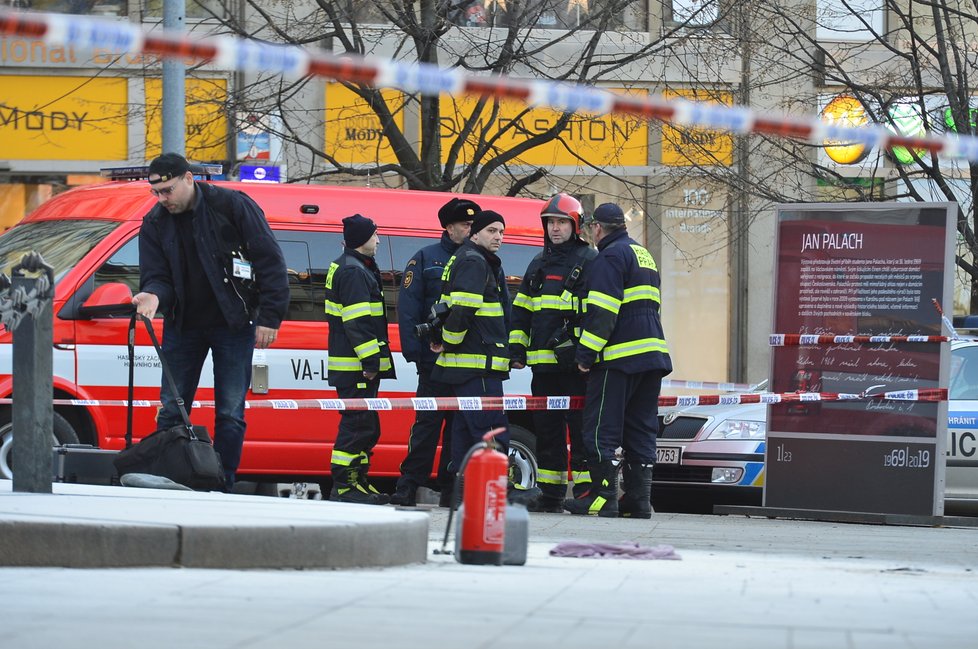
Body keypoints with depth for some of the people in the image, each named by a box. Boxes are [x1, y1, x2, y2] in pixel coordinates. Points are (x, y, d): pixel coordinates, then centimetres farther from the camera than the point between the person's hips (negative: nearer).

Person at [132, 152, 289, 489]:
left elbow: (271, 262, -10)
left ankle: (223, 487, 3)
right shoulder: (155, 223, -1)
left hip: (233, 325, -3)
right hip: (183, 326, 4)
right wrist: (154, 295, -27)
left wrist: (269, 317, -13)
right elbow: (157, 275, -2)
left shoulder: (232, 206, -12)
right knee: (170, 410, 3)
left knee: (230, 414, -2)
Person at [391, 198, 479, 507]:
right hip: (435, 359, -4)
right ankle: (408, 486, -4)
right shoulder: (427, 259, 4)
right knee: (428, 422, -6)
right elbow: (408, 308, -2)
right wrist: (413, 350, -11)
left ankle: (451, 488, 10)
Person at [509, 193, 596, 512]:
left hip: (575, 363, -7)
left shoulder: (589, 261, 0)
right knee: (547, 428, 9)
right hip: (543, 362, 7)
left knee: (580, 427, -8)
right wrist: (517, 348, 17)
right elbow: (521, 311, 26)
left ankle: (586, 491, -7)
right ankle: (550, 495, 14)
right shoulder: (538, 264, 21)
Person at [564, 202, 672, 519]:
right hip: (652, 353, 9)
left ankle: (603, 497, -9)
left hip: (619, 356, -9)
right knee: (640, 430, 9)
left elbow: (602, 311, -16)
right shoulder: (643, 255, 23)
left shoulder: (611, 256, -6)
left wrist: (586, 353, -14)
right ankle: (639, 500, 6)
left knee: (602, 428, -6)